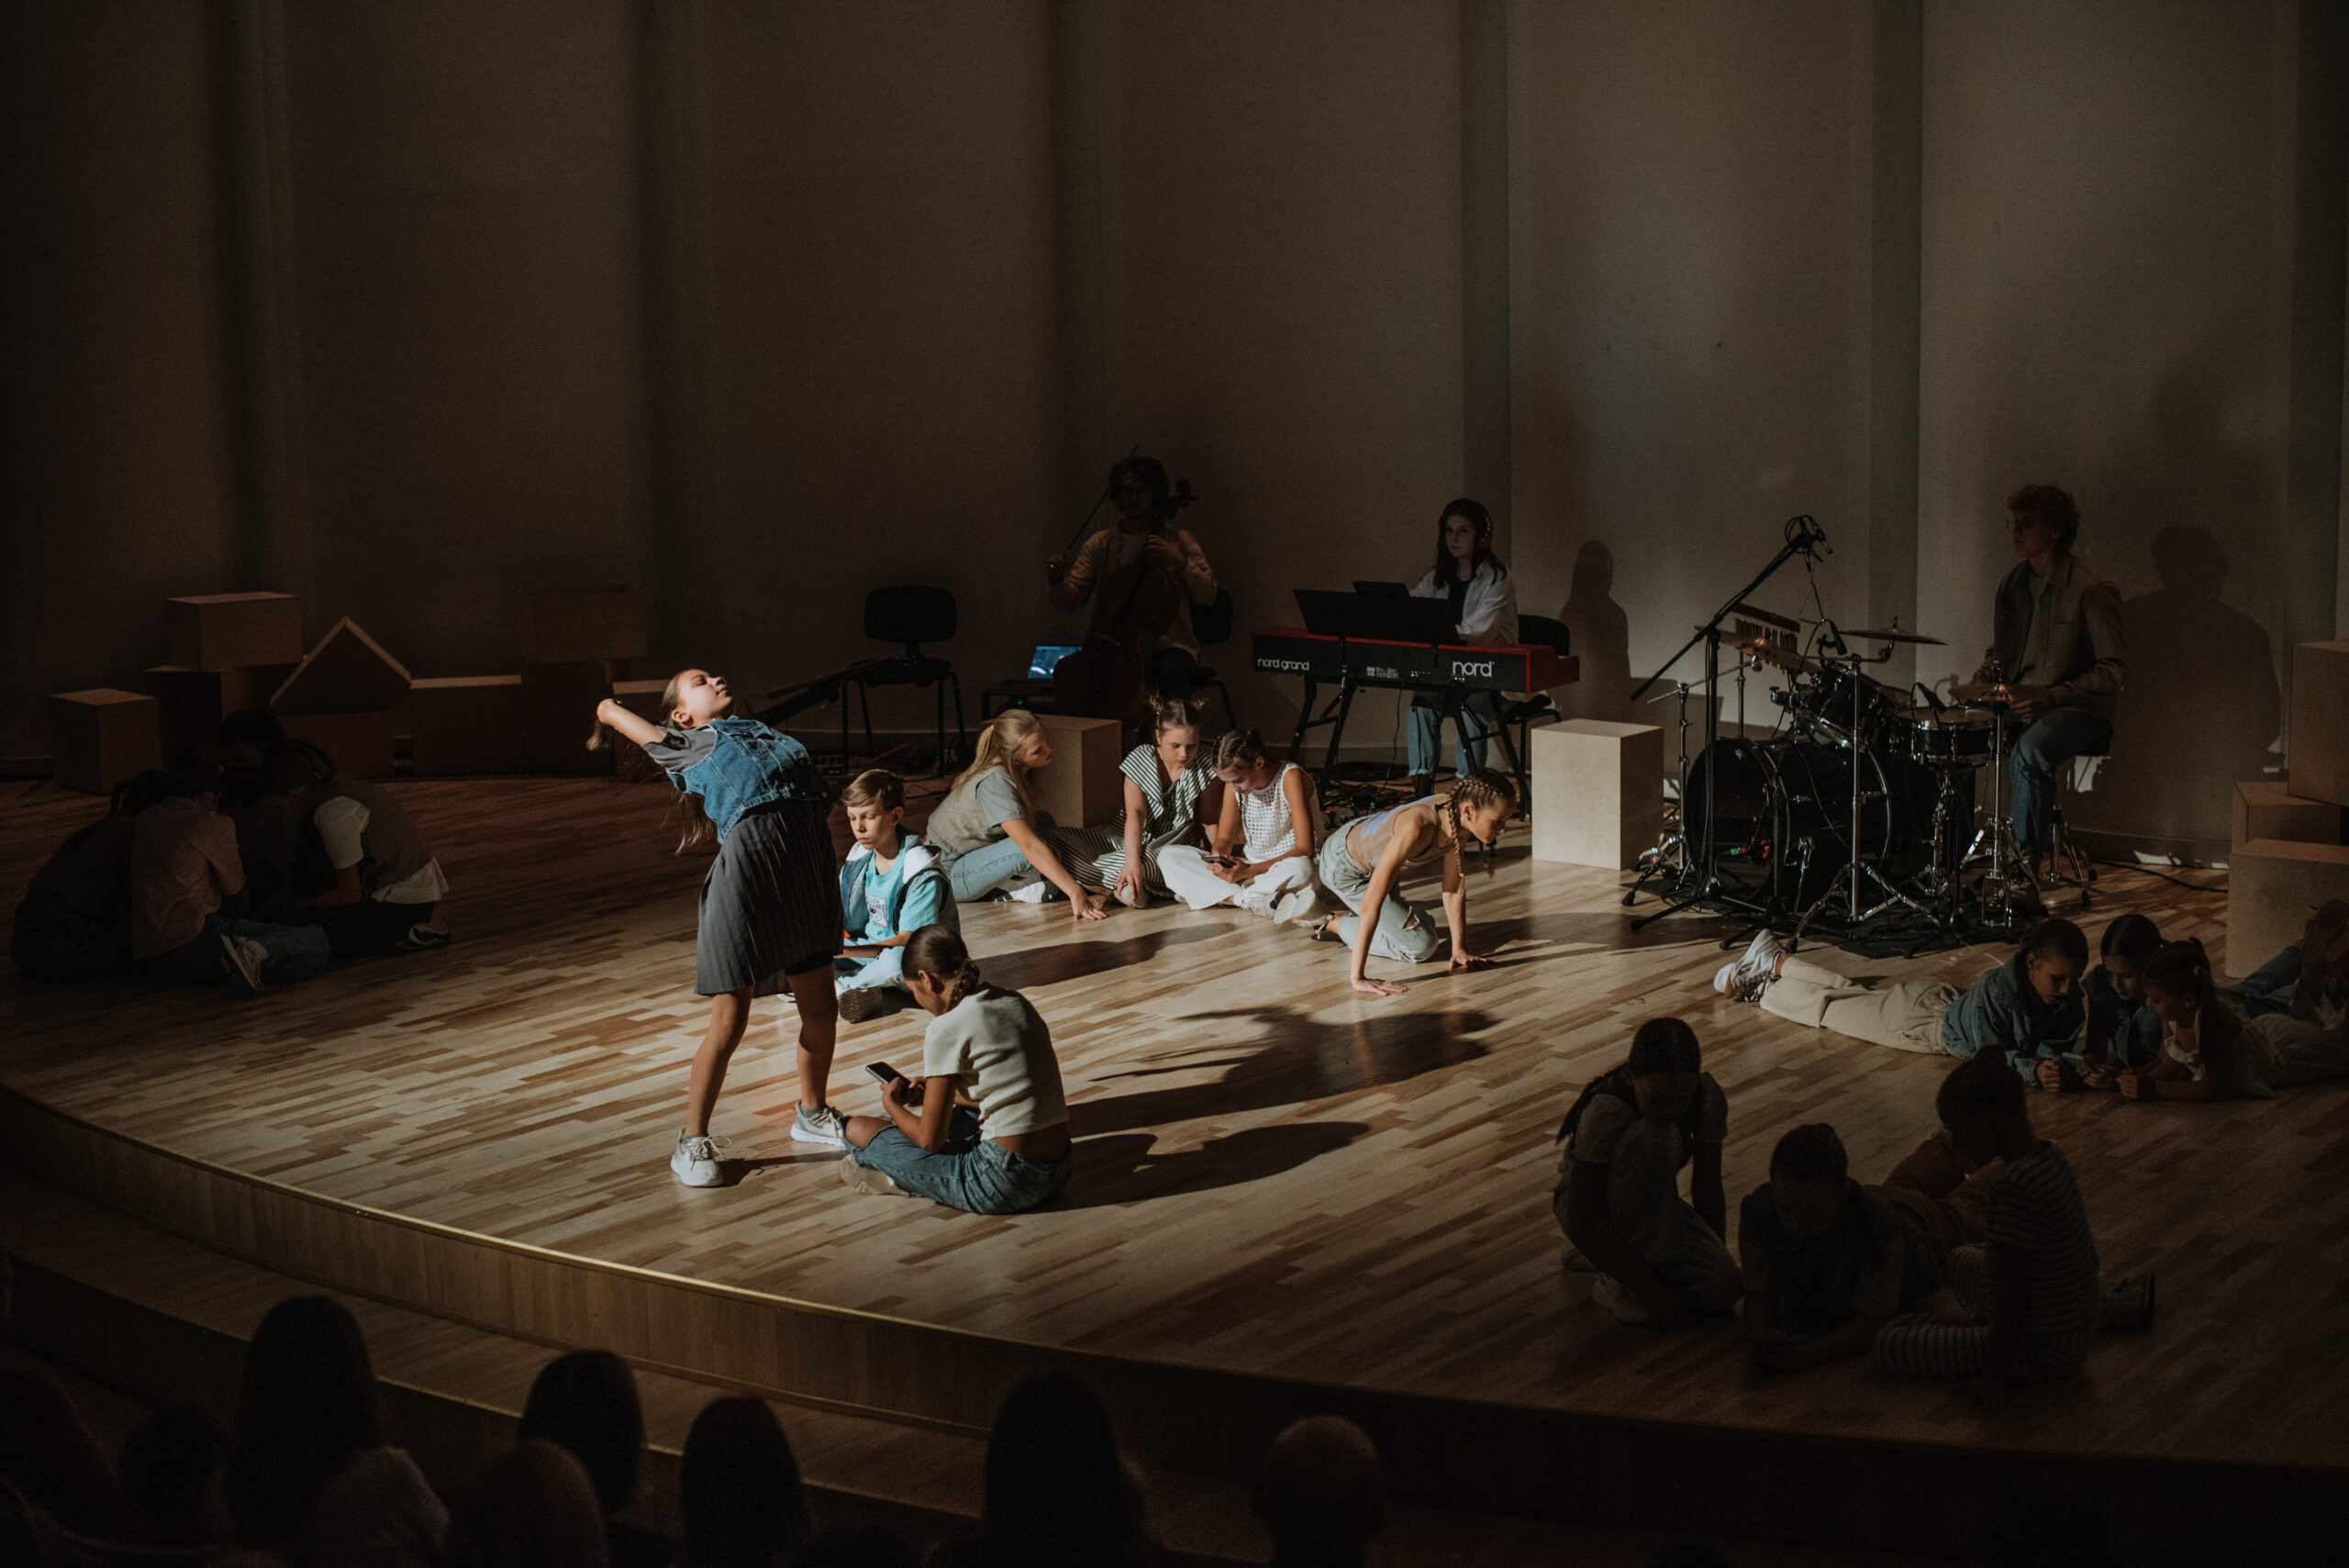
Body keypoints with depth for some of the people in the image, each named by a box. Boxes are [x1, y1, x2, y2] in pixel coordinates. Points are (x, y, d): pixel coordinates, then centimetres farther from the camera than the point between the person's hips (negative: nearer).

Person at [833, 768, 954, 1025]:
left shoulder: (923, 873, -19)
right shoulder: (858, 859, 2)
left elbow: (907, 941, -25)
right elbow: (836, 922, 6)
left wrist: (845, 952, -35)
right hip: (872, 950, 7)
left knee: (896, 959, -41)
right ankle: (883, 994, -20)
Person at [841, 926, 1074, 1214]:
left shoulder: (947, 1029, -13)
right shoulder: (1015, 1003, 9)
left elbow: (930, 1139, -7)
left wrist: (892, 1103, 12)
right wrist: (940, 1094, 24)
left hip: (1003, 1184, -8)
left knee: (859, 1129, 3)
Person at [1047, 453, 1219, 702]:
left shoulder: (1176, 538, 6)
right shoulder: (1100, 544, 11)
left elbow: (1207, 594, -1)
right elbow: (1068, 600, 7)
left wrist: (1180, 561, -15)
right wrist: (1056, 580, -15)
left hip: (1168, 646, -2)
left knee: (1170, 671, -36)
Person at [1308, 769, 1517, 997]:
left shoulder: (1458, 819, -23)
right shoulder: (1416, 827, -45)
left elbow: (1455, 888, -11)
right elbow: (1371, 902, -46)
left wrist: (1459, 950, -12)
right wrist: (1357, 978, -47)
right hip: (1344, 866, -8)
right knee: (1421, 946, -12)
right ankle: (1336, 925, 5)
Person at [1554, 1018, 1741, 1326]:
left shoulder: (1709, 1099, -19)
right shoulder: (1605, 1113, -32)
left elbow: (1708, 1191, -6)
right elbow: (1580, 1225, -30)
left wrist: (1718, 1261, -12)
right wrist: (1649, 1290, -32)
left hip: (1651, 1203, 5)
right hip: (1595, 1206, -5)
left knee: (1722, 1290, -22)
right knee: (1652, 1138, -35)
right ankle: (1620, 1286, -23)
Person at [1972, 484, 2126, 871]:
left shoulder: (2090, 591, -13)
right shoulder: (2011, 585, 10)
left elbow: (2114, 669, -14)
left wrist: (2053, 695, -23)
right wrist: (1981, 680, 0)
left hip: (2077, 710, -7)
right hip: (2014, 704, 7)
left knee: (2030, 750, -36)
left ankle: (2025, 864, -27)